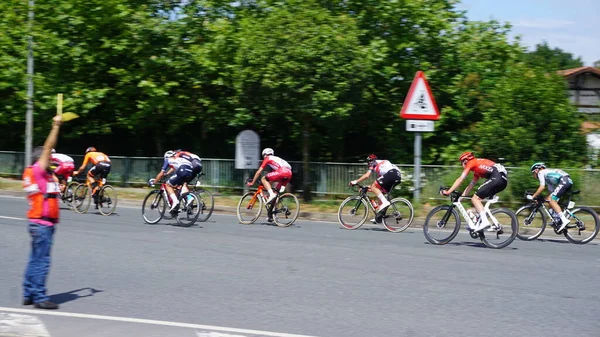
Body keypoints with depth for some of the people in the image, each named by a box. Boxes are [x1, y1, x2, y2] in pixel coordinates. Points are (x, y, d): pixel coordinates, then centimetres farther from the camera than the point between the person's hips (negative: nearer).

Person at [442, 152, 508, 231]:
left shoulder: (471, 163, 7)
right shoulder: (477, 170, 32)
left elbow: (460, 179, 2)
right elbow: (471, 185, 32)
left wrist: (448, 192, 5)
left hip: (497, 177, -9)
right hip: (503, 180, 9)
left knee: (475, 198, -6)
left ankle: (485, 221, -17)